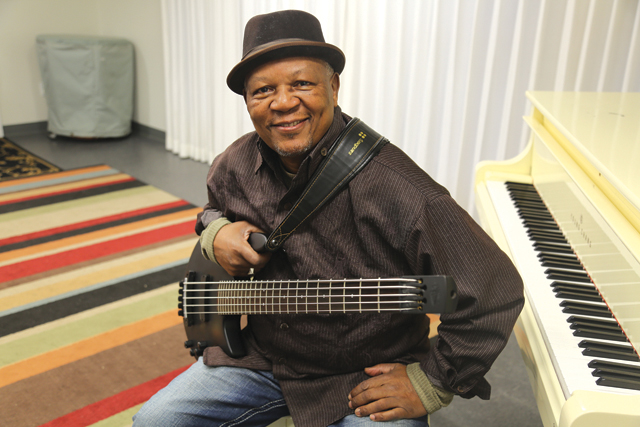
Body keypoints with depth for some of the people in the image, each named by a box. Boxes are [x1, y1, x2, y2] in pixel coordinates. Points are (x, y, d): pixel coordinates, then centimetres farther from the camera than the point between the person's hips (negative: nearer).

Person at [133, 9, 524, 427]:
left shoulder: (391, 186, -29)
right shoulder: (234, 166, -6)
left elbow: (496, 291, -26)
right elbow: (212, 209, 18)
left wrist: (429, 384, -18)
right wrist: (216, 232, -6)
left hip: (368, 380, -4)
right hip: (261, 357, 5)